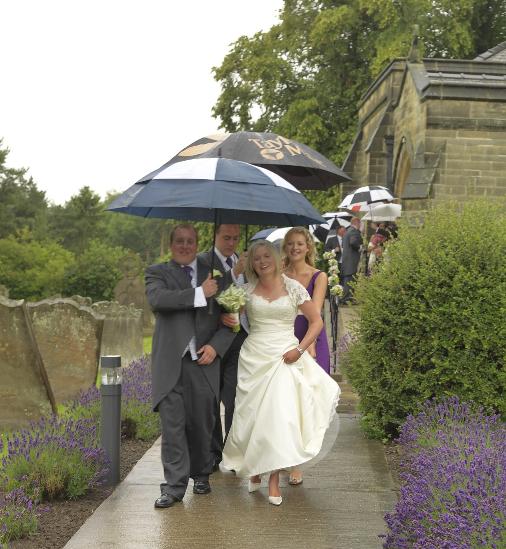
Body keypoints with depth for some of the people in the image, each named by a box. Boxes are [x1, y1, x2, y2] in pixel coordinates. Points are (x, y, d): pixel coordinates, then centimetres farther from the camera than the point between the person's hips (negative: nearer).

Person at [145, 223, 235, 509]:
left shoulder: (213, 274, 13)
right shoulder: (157, 272, 7)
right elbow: (157, 299, -16)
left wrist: (216, 346, -4)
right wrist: (200, 293, -16)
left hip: (204, 360, 2)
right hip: (170, 362, -2)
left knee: (202, 422, 9)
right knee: (172, 424, -4)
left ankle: (201, 474, 28)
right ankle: (175, 485, 2)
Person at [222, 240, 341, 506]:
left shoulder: (293, 287, 0)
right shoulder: (247, 290, 5)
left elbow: (316, 321, 3)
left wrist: (300, 349, -8)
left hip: (284, 358, -2)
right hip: (254, 357, 2)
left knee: (280, 416, -10)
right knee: (252, 414, 2)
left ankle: (274, 479, -4)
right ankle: (253, 467, 23)